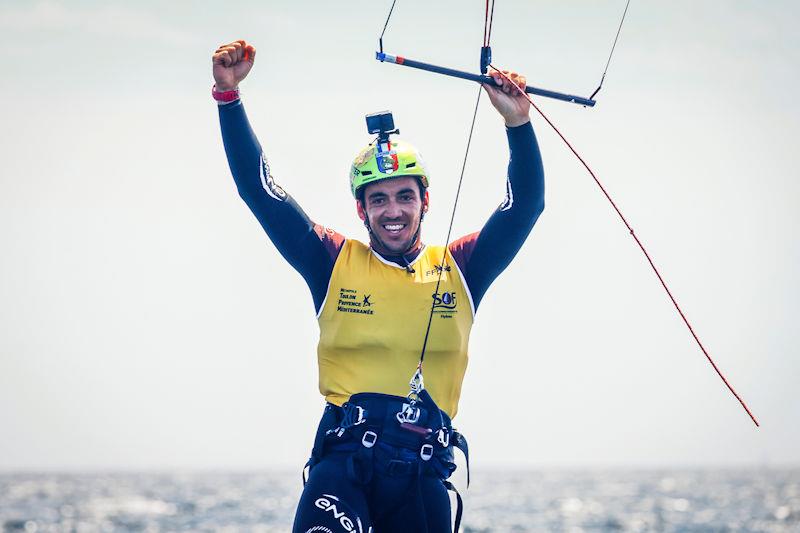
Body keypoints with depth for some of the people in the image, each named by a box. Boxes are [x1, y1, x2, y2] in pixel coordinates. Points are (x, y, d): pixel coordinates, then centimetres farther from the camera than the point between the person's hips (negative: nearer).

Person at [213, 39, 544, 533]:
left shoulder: (457, 269, 14)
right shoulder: (336, 262, 12)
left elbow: (526, 205, 6)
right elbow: (261, 192, 10)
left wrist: (518, 123, -8)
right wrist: (228, 95, 4)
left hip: (423, 471, 2)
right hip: (344, 457, -2)